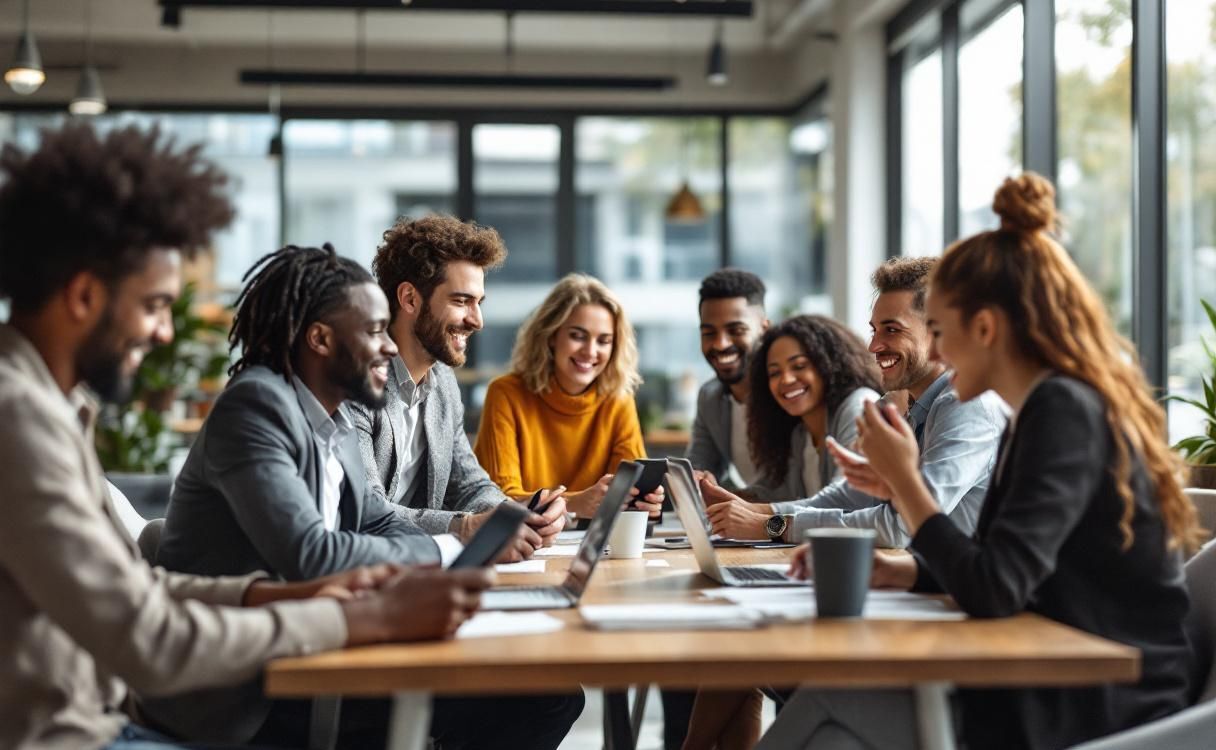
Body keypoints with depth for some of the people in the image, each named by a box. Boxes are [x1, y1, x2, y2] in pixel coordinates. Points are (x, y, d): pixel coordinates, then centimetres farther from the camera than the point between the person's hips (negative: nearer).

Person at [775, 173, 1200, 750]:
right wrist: (897, 571, -1)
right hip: (1064, 691, 8)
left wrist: (904, 477, -14)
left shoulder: (1064, 410, -17)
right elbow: (992, 569, 15)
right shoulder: (1045, 409, 11)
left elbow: (993, 591, -25)